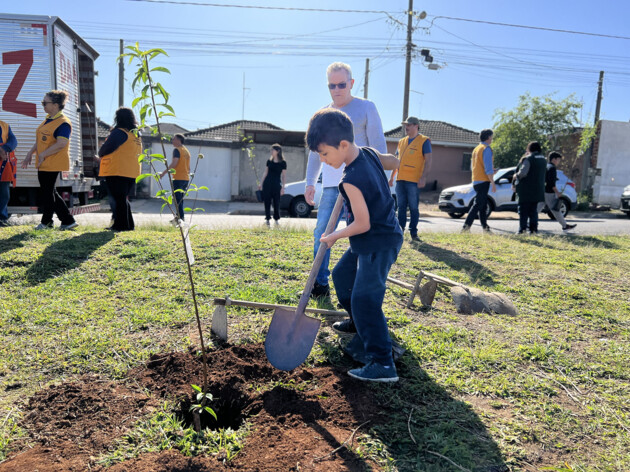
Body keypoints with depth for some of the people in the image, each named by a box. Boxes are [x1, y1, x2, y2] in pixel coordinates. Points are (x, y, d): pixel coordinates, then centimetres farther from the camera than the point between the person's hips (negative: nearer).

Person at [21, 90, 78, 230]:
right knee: (49, 192, 12)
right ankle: (68, 221, 16)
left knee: (47, 192, 1)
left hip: (52, 164, -10)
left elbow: (61, 144, -26)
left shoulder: (63, 123, -16)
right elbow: (40, 140, 21)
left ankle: (46, 222, 17)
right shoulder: (48, 119, 15)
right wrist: (30, 153, 15)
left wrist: (43, 155, -22)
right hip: (43, 163, 10)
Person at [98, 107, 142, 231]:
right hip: (132, 173, 8)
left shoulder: (119, 132, -11)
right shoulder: (136, 136, 15)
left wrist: (100, 153, 8)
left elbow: (106, 148, -15)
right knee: (123, 198, 16)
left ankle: (121, 225, -2)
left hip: (117, 172, -8)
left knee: (119, 199, -4)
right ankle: (128, 225, 17)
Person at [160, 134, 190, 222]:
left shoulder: (177, 150, -7)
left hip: (178, 178, -8)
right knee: (180, 199, 14)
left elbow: (174, 163, -19)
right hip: (186, 178, 8)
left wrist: (164, 172, -17)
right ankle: (179, 216, 17)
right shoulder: (187, 151, 18)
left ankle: (180, 217, -9)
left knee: (177, 199, -6)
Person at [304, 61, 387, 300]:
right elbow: (315, 151, 22)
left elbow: (378, 147, -1)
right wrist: (310, 182, 13)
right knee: (321, 233, 0)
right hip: (331, 185, 4)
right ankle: (320, 284, 11)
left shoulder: (366, 108, 4)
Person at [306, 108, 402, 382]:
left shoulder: (351, 180, -27)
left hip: (378, 245, -10)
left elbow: (362, 224, -25)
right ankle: (361, 325, 39)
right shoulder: (370, 153, -2)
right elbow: (394, 162, 16)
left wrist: (333, 237, -11)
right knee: (342, 276, 22)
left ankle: (383, 364, -8)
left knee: (364, 298, -13)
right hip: (369, 243, 10)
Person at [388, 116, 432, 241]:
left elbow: (428, 160, -5)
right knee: (401, 206, 6)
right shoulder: (401, 142, 19)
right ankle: (400, 230, 11)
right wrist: (392, 177, 18)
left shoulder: (424, 141, 1)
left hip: (414, 180, -5)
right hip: (400, 179, 6)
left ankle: (413, 232, 3)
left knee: (413, 207, -4)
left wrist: (423, 177, -16)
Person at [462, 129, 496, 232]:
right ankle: (466, 226, -16)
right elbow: (488, 167, -16)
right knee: (478, 204, -10)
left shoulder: (476, 149, 17)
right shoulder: (486, 149, -10)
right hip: (483, 181, -9)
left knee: (483, 204, 13)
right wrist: (493, 183, -14)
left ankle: (485, 227, 17)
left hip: (476, 180, 9)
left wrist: (491, 171, 24)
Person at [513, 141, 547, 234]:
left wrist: (515, 176, -3)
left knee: (523, 209, 0)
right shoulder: (543, 160, 11)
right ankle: (533, 228, 8)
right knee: (534, 210, 12)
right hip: (538, 189, 7)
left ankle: (522, 228, -4)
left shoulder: (528, 159, -13)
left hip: (526, 189, -7)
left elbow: (523, 173, -22)